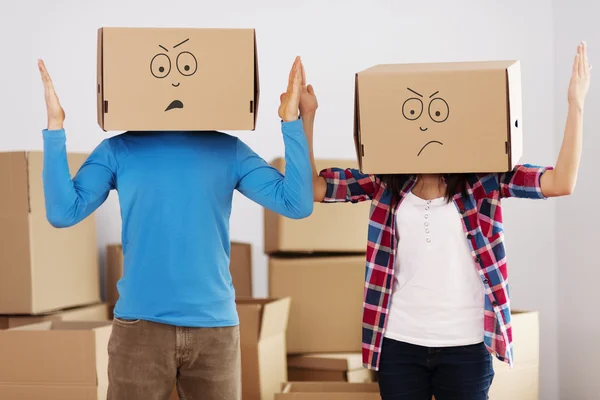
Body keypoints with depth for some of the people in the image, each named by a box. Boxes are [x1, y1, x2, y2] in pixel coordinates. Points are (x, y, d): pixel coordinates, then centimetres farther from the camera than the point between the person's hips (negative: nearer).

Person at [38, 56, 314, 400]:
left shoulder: (228, 150, 5)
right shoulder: (118, 150, 3)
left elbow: (297, 204, -3)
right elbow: (64, 212, -9)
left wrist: (291, 121, -8)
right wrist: (55, 126, -12)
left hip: (215, 324, 1)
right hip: (141, 326, -1)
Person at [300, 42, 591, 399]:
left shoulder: (483, 178, -4)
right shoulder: (386, 180, 4)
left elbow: (561, 183, -15)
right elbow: (311, 187, 1)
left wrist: (575, 105, -22)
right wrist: (307, 115, -6)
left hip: (464, 344, -2)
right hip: (400, 342, 2)